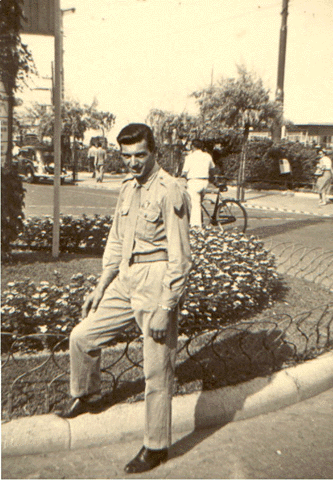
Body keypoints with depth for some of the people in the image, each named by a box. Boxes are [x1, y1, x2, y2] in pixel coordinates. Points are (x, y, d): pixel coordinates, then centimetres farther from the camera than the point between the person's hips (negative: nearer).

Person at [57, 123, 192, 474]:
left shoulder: (171, 192, -14)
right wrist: (101, 286, 16)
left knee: (157, 371, 2)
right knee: (82, 336, 14)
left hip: (156, 284, -8)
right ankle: (83, 396, 43)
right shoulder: (127, 188, 10)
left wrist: (166, 308, -18)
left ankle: (156, 447, 23)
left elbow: (179, 257, -16)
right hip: (125, 281, 8)